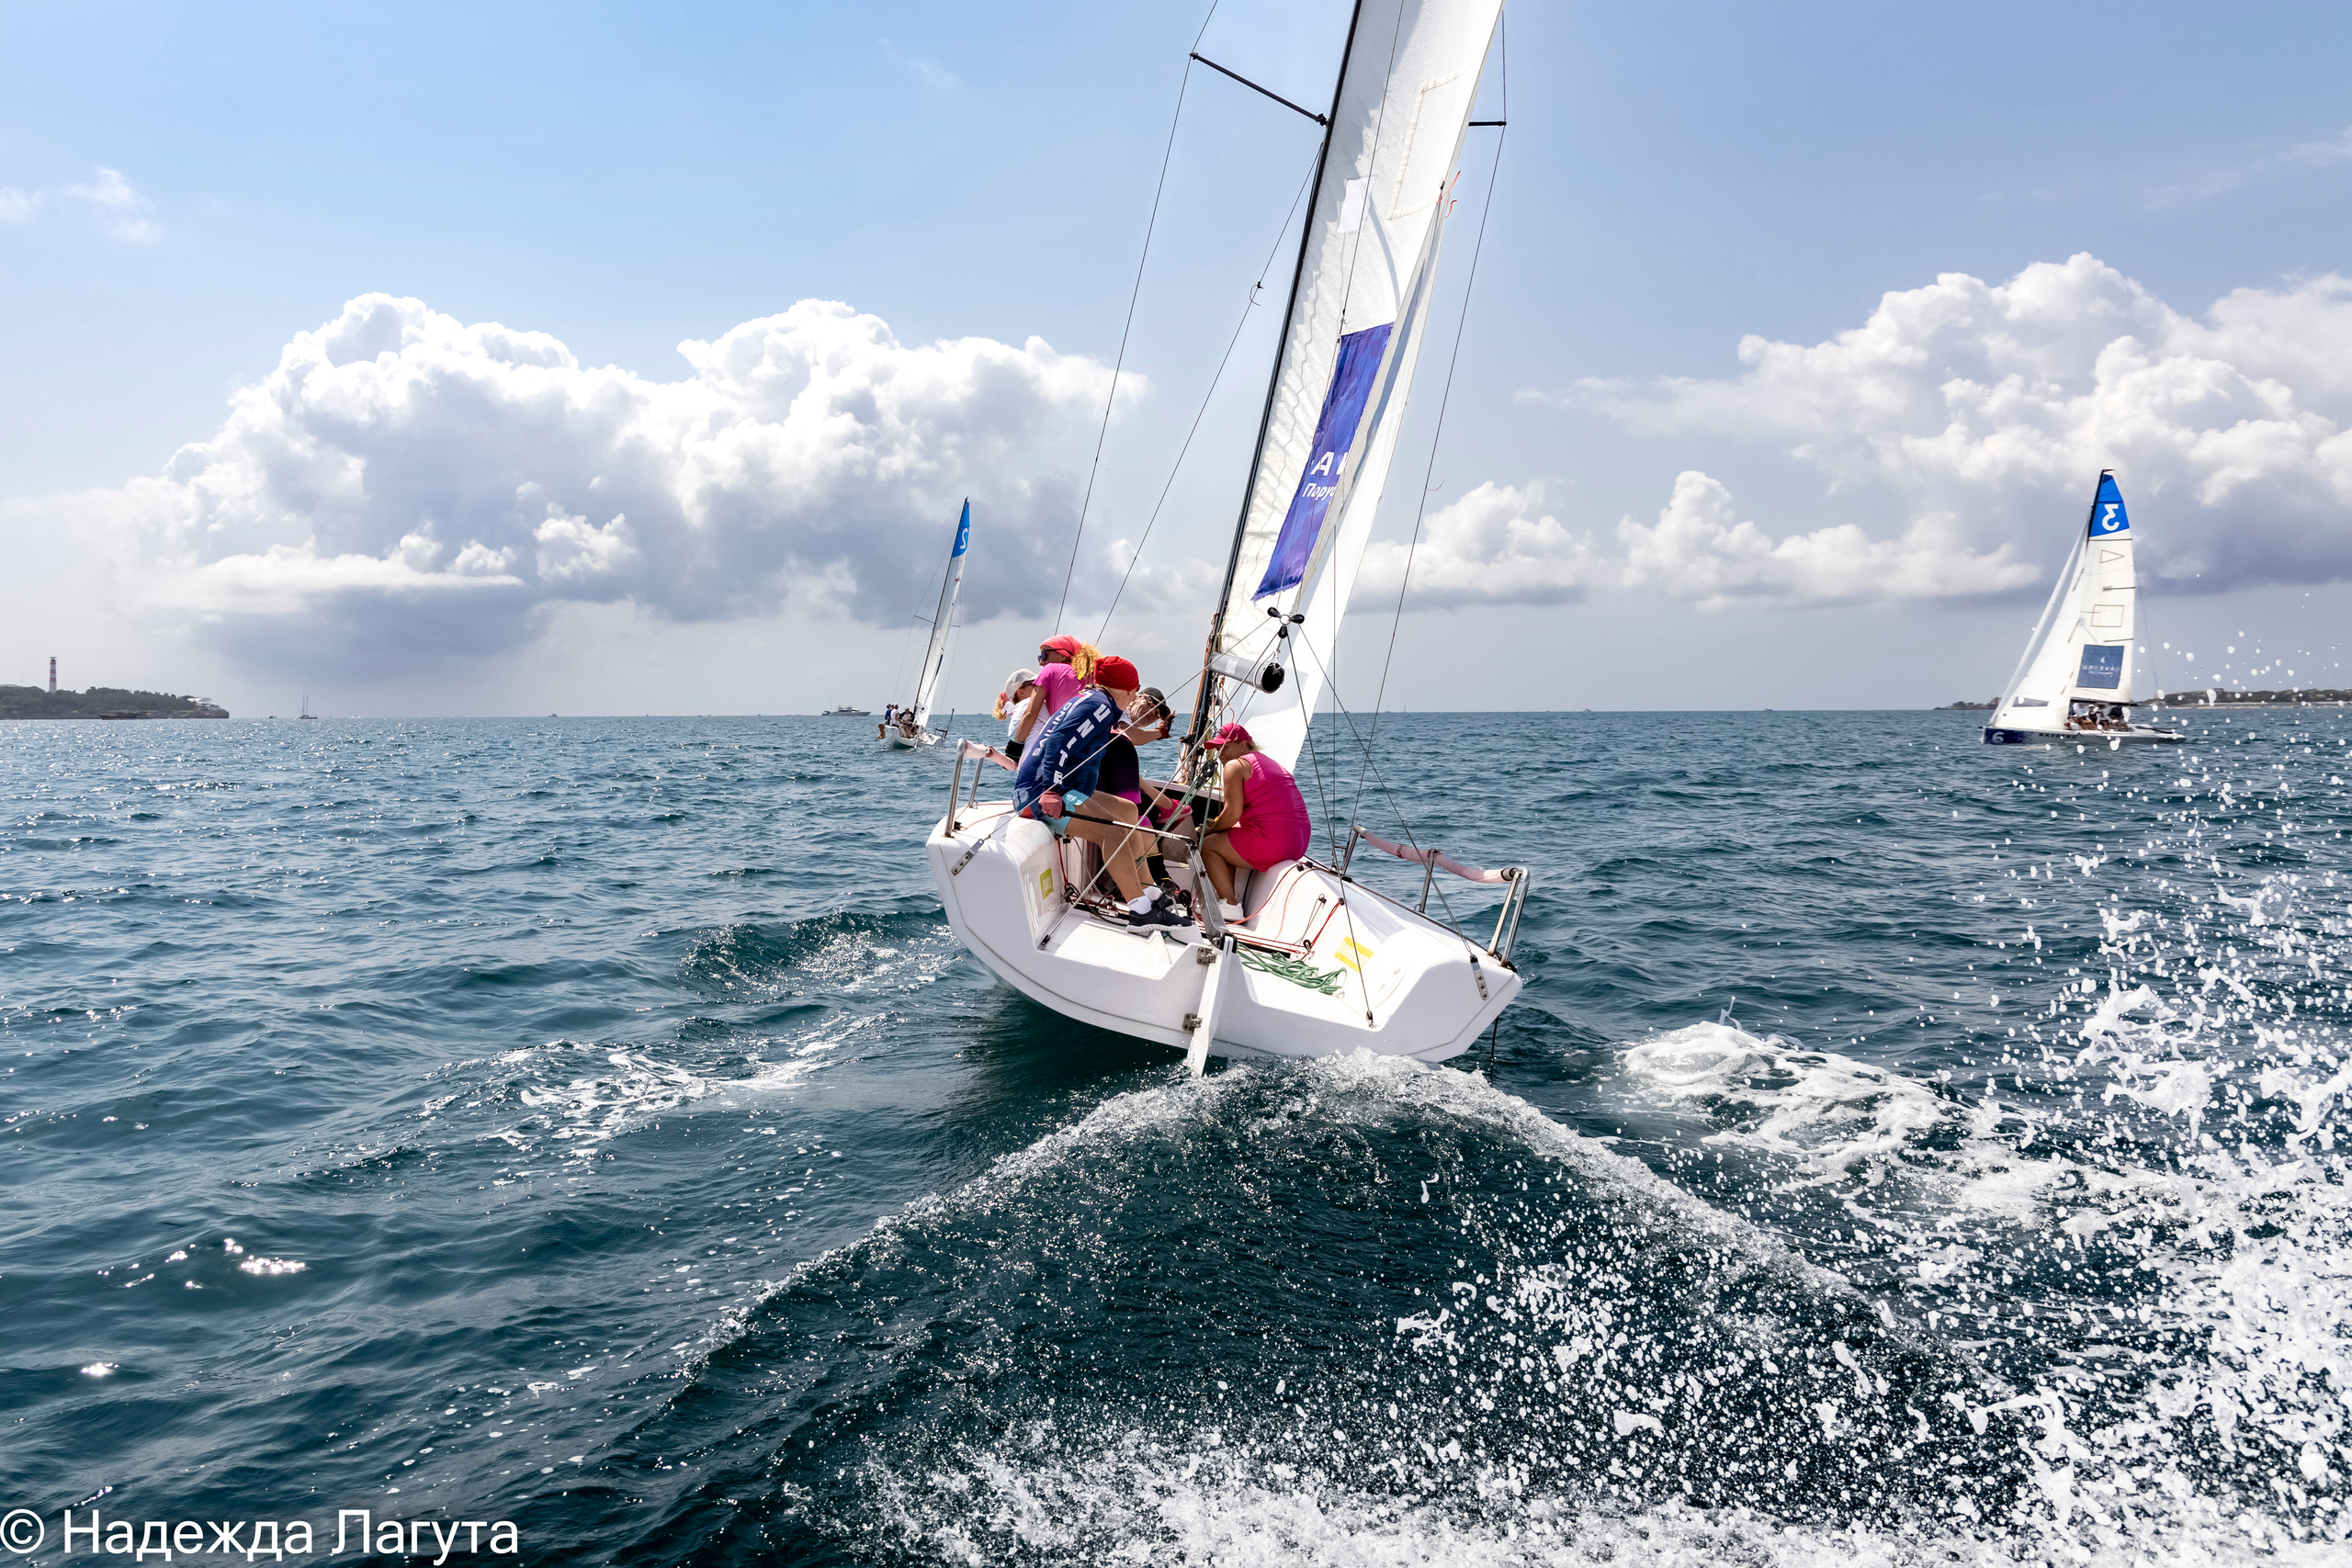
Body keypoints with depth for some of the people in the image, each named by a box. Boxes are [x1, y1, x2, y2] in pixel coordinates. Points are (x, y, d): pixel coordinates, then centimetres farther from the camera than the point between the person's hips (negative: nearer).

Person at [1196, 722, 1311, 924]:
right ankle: (1226, 896, 22)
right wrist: (1219, 826, 23)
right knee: (1227, 841, 27)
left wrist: (1209, 831, 7)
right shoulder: (1273, 764, 26)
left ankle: (1229, 904, -2)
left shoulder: (1236, 765, -2)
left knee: (1207, 845, 7)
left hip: (1270, 842, -10)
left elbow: (1233, 814, -11)